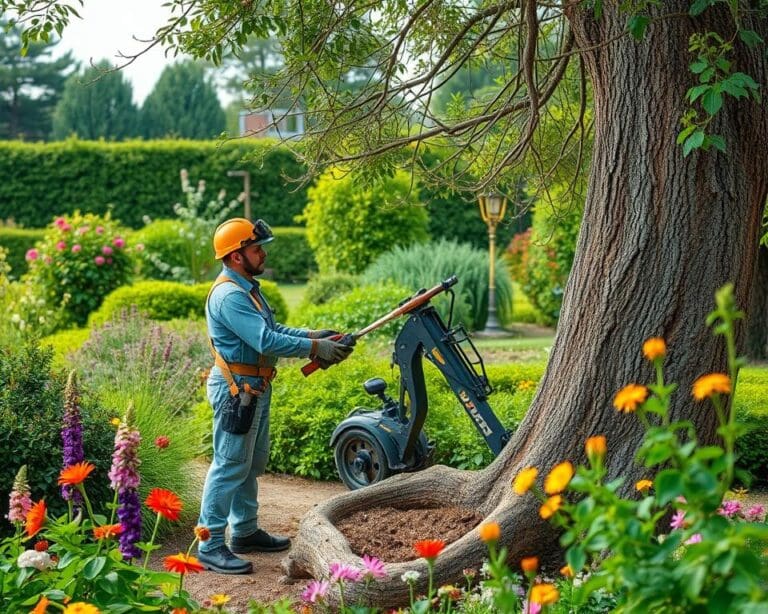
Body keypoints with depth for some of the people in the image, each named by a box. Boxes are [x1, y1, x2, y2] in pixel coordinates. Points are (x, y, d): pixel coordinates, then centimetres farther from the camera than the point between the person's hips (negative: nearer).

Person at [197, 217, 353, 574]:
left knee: (251, 464, 19)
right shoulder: (229, 296, -22)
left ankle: (246, 532, 31)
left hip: (255, 388, 11)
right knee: (230, 466, -7)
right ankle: (210, 546, -3)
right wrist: (315, 349, -23)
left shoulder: (247, 288, 13)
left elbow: (272, 329, 17)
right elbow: (266, 341, -28)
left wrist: (312, 335, 4)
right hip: (236, 389, -11)